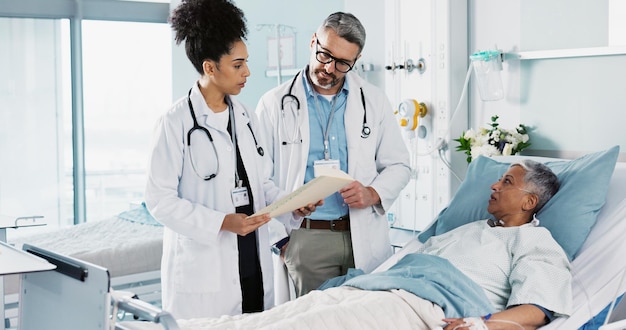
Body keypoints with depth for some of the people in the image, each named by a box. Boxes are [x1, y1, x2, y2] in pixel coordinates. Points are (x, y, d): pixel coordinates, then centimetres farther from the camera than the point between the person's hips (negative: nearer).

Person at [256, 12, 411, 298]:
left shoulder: (374, 101, 7)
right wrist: (277, 235, -4)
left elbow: (398, 166, 11)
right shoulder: (274, 104, 1)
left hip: (365, 239, 2)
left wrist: (374, 194, -9)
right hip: (304, 239, -2)